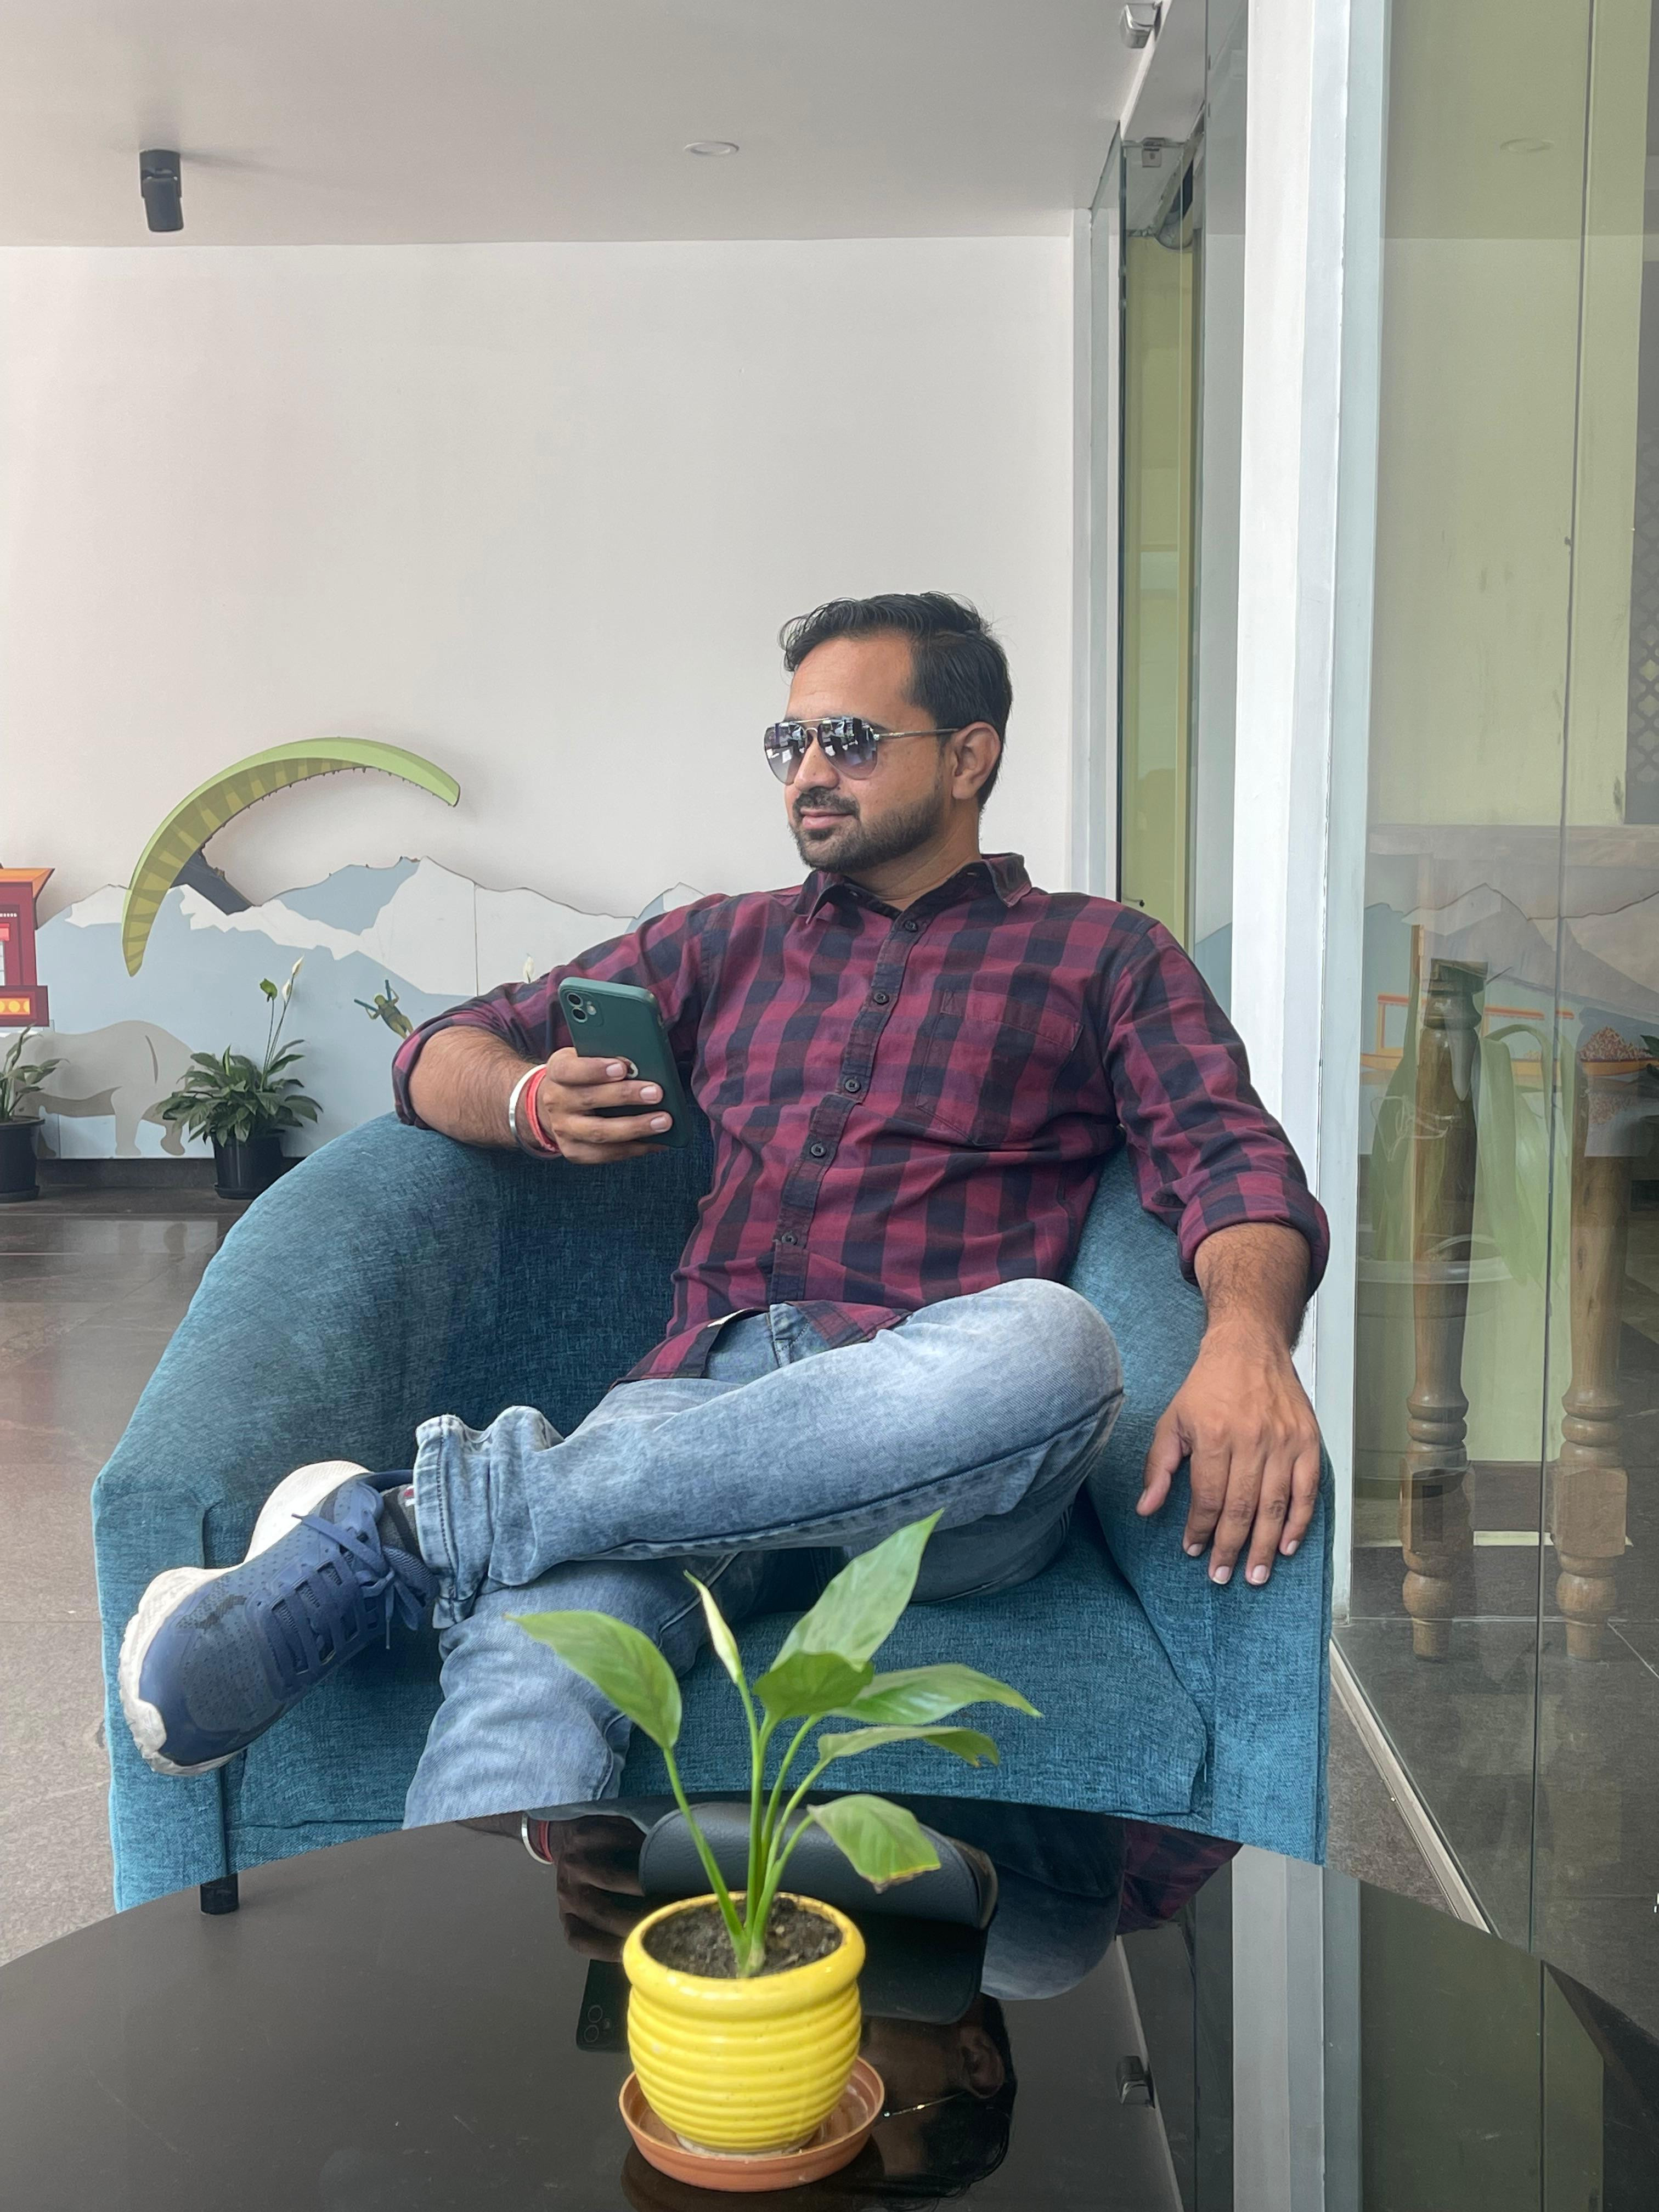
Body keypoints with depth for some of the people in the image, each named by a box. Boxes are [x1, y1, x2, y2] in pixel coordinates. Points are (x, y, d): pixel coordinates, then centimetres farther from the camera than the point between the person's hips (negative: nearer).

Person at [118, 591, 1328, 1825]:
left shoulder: (1104, 956, 20)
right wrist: (531, 1100, 1)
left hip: (937, 1455, -1)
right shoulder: (724, 944, 29)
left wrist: (1248, 1342, -21)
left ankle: (425, 1526, -31)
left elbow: (1235, 1159, 3)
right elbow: (443, 1057, 28)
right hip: (705, 1401, 2)